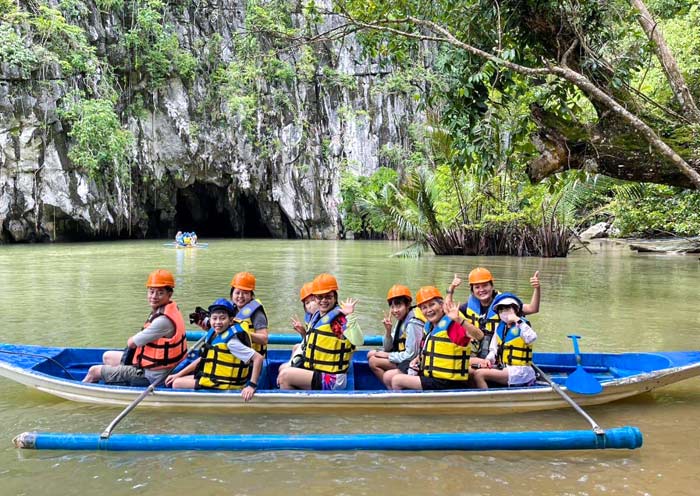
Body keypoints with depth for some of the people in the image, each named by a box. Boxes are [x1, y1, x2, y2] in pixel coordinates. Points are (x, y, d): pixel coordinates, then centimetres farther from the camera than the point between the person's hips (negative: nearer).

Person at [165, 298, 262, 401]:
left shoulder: (231, 341, -23)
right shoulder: (213, 334, 3)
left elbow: (258, 358, -27)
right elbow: (202, 359, 15)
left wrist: (252, 385, -30)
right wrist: (178, 375, 14)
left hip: (224, 386, -9)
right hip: (213, 377, 9)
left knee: (177, 384, -8)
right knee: (175, 380, 15)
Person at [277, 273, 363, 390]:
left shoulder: (340, 318, -16)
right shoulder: (315, 317, 11)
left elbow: (358, 341, -32)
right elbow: (307, 345, 21)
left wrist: (350, 316, -41)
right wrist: (291, 364, 14)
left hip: (331, 380, -9)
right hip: (313, 372, 9)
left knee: (285, 376, -15)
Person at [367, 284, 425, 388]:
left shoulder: (413, 323, -21)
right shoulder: (401, 320, 5)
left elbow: (411, 355, -20)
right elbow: (388, 348, 9)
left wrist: (387, 355, -9)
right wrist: (388, 330, -10)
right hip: (404, 360, 10)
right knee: (371, 355, 6)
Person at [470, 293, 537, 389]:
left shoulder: (521, 326, -6)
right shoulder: (499, 327, 14)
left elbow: (532, 338, -29)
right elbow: (494, 348, 18)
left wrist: (518, 320, -25)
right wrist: (489, 359, -2)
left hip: (519, 371, -7)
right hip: (503, 368, 7)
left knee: (479, 374, -21)